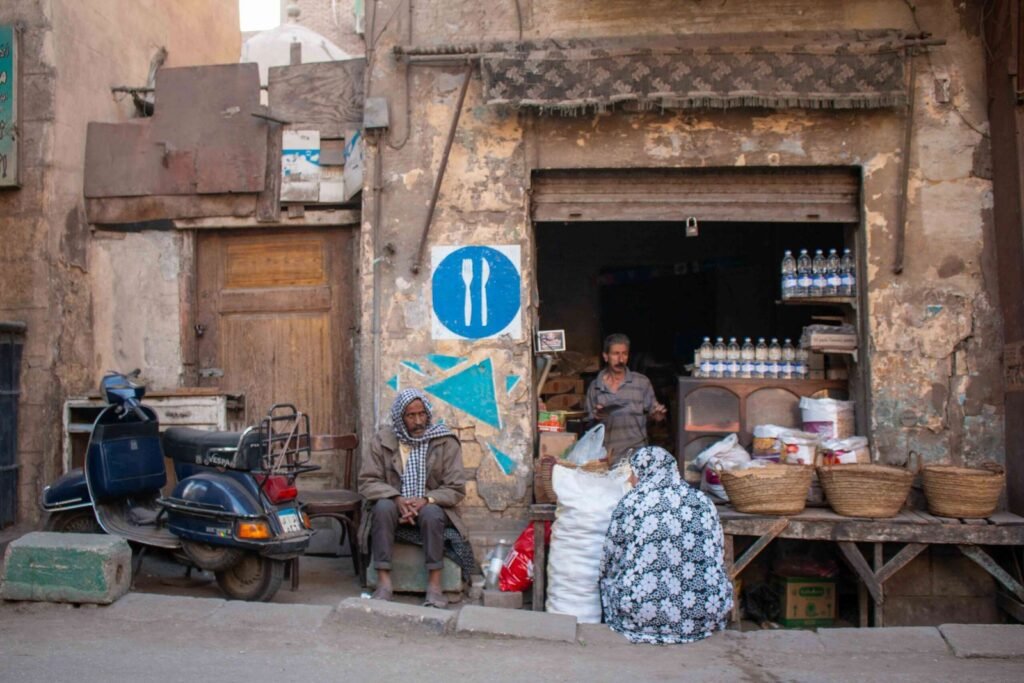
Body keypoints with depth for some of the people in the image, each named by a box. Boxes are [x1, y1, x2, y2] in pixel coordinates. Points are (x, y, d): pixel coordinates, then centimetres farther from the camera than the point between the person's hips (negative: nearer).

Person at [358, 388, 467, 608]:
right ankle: (384, 582, -27)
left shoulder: (445, 441, -6)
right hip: (396, 505, 1)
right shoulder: (383, 439, -3)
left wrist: (426, 500, -25)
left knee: (431, 513, -35)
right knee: (383, 507, -31)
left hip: (431, 506, -1)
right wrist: (396, 499, -22)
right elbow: (367, 481, -5)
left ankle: (434, 584, -26)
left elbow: (456, 488, -7)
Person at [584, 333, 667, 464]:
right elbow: (590, 423, 10)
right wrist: (596, 418, -10)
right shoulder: (594, 387, 3)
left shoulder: (642, 382, 0)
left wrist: (658, 415, -16)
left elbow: (652, 412, 4)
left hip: (637, 453, -1)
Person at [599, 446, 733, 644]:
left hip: (643, 614, -3)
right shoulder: (703, 501, 6)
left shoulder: (631, 503, -2)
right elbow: (717, 558, 12)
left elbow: (609, 564, 5)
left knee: (608, 582, 23)